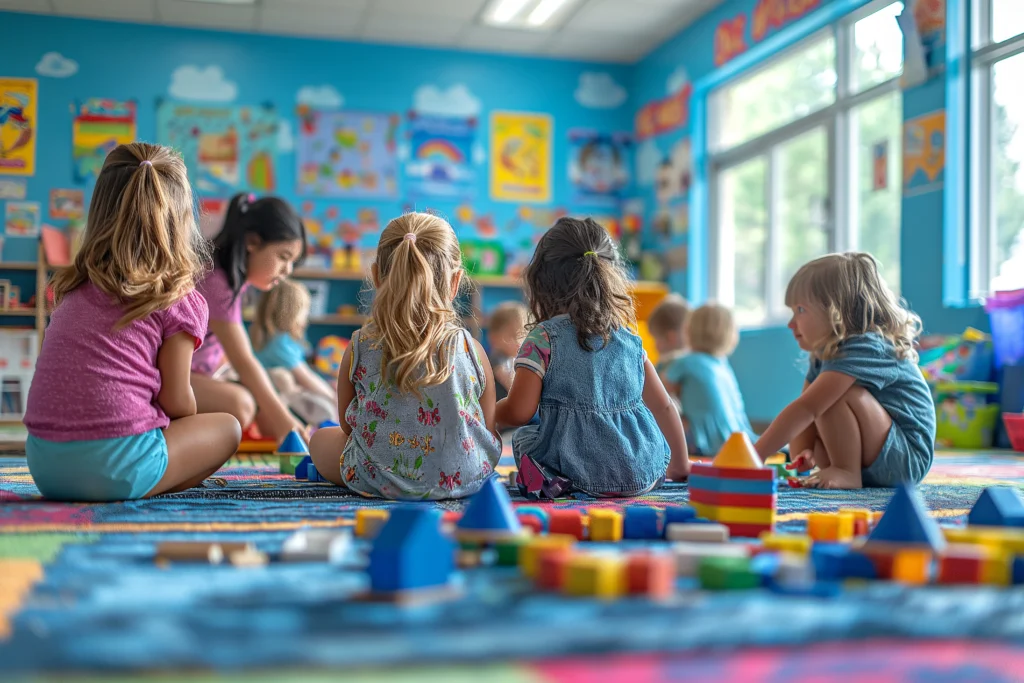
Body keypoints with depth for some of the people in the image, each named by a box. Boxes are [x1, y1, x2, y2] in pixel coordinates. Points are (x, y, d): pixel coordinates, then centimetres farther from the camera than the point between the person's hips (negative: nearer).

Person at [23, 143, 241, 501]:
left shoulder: (73, 287, 14)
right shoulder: (181, 302, -3)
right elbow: (176, 401, 0)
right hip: (115, 465, -6)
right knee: (227, 427, 15)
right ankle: (145, 492, 4)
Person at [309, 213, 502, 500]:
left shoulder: (360, 347, -7)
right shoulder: (471, 349, -7)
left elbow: (348, 425, 7)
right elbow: (490, 431, 1)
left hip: (379, 482, -1)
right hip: (466, 481, 1)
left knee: (321, 438, 27)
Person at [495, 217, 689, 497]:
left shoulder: (543, 338, -5)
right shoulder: (630, 340, 9)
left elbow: (519, 412, -7)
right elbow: (664, 407, 12)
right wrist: (681, 467, 25)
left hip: (581, 475, -5)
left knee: (522, 436, 22)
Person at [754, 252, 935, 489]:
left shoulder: (863, 350, -23)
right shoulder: (824, 355, 9)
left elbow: (805, 409, -33)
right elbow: (805, 412, 6)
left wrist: (753, 456, -37)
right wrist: (802, 454, -16)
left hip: (907, 459, -10)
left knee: (835, 396, -28)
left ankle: (847, 473, -17)